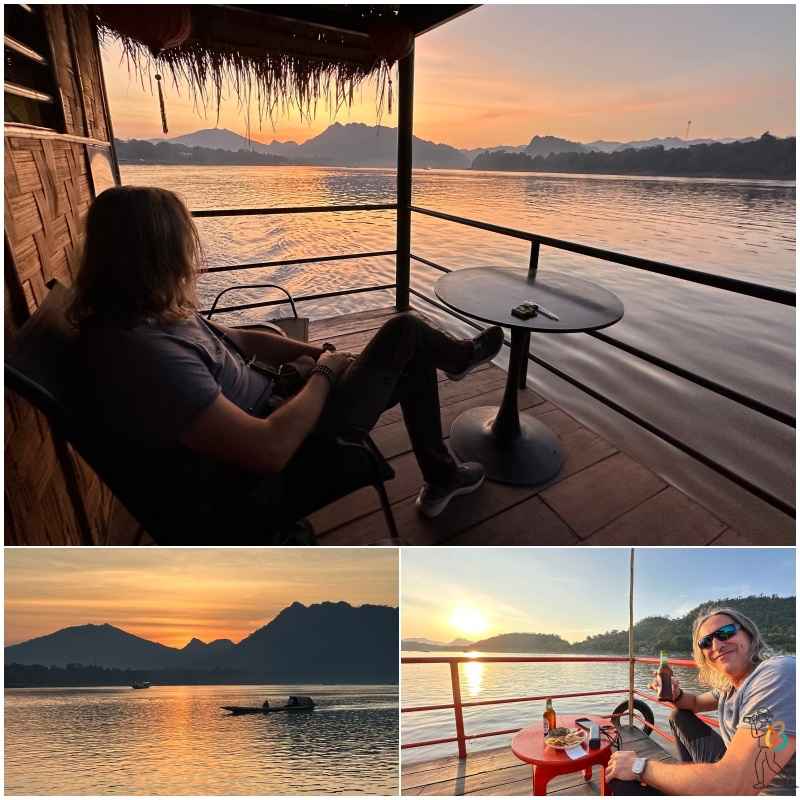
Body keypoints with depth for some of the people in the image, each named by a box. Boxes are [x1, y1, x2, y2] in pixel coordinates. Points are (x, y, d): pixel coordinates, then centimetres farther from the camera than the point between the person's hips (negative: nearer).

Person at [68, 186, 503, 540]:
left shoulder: (150, 314, -1)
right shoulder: (148, 354, -33)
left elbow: (241, 340, 12)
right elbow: (270, 448, -35)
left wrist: (317, 352, 1)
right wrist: (325, 373, -18)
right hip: (271, 475, -9)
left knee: (413, 364, 15)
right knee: (404, 332, -5)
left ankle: (440, 478, 34)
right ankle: (460, 355, 32)